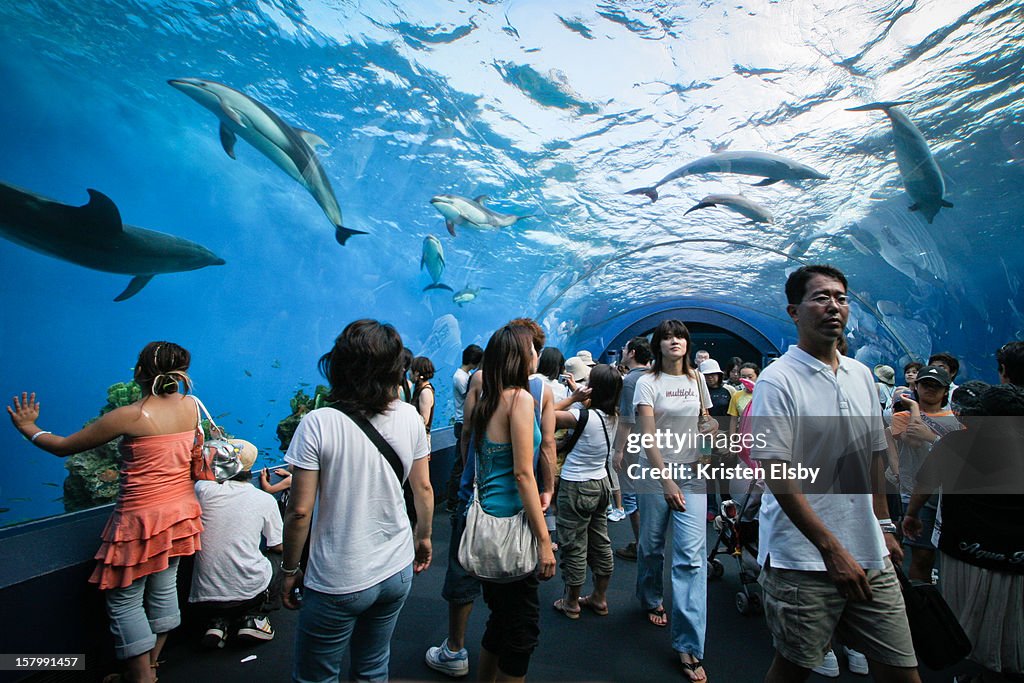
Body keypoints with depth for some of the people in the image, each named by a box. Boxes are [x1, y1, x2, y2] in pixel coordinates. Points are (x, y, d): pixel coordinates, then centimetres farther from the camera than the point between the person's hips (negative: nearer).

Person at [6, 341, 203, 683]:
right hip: (180, 513, 6)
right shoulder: (190, 405, -4)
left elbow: (64, 447, -6)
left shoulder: (129, 416, -19)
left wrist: (29, 428, 14)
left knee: (124, 599, 11)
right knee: (163, 588, 18)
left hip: (141, 518, -6)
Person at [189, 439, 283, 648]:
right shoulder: (265, 500, -8)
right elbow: (278, 547, 3)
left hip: (205, 595, 3)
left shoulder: (204, 490, -8)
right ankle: (252, 616, 7)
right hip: (250, 591, -2)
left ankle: (220, 621, 8)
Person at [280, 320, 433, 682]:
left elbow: (300, 510, -15)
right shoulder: (410, 417, -8)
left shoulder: (318, 424, -19)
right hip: (397, 571, 4)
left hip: (337, 583, -4)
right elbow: (423, 488, 2)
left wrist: (290, 570, 0)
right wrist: (423, 536, 18)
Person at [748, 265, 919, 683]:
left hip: (870, 555, 6)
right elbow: (776, 475, -18)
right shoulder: (777, 380, -14)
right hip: (804, 559, -6)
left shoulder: (861, 375, 8)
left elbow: (874, 456, 18)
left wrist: (883, 526, 18)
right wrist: (833, 549, -19)